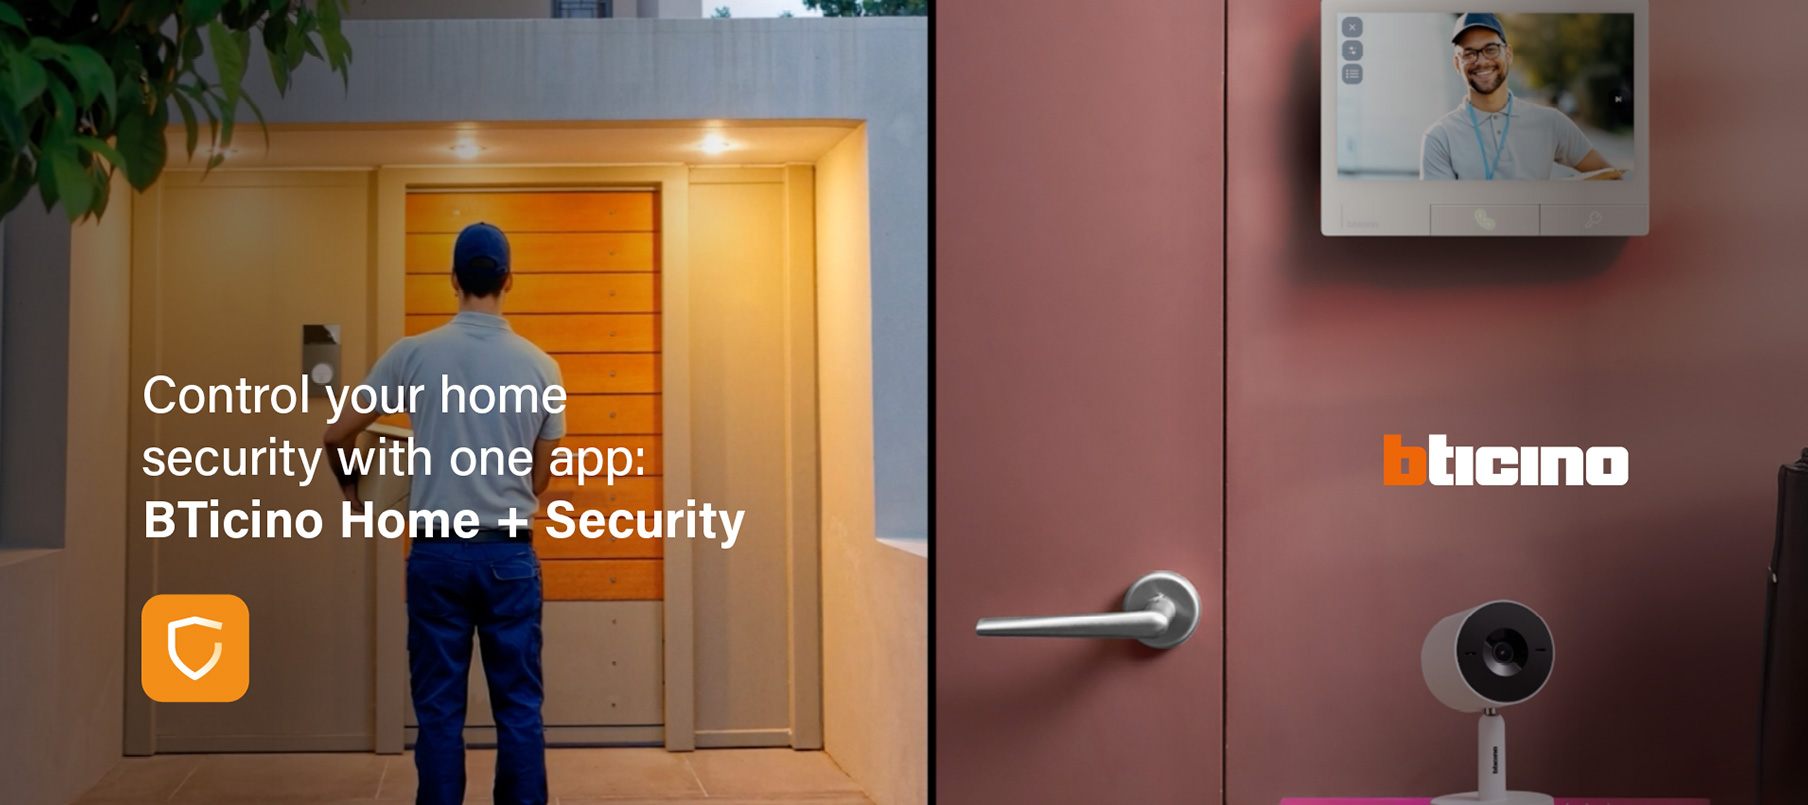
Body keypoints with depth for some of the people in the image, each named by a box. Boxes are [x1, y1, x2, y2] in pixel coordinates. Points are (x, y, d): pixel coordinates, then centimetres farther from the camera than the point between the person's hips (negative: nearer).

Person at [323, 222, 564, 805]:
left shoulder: (414, 354, -3)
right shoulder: (539, 365, -1)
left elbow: (338, 436, 5)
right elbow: (541, 479, 8)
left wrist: (349, 487, 25)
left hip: (438, 553, 0)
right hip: (510, 554, 0)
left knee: (439, 710, 6)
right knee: (519, 708, 6)